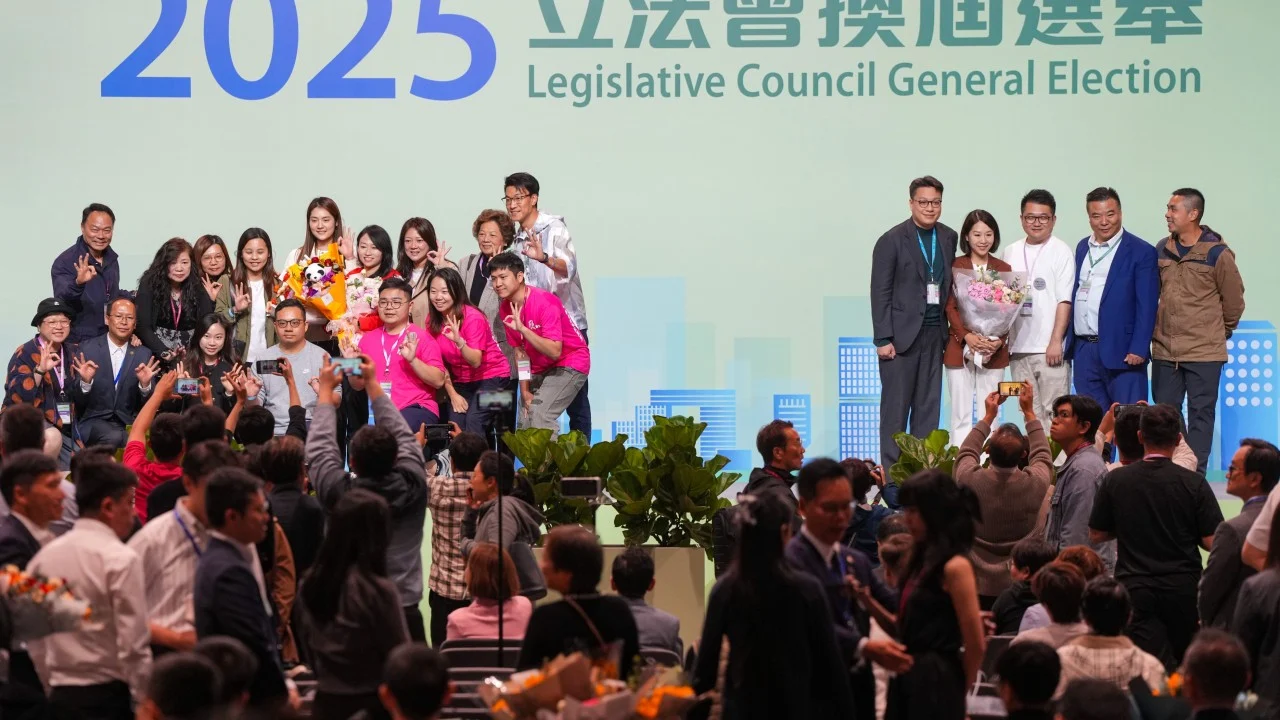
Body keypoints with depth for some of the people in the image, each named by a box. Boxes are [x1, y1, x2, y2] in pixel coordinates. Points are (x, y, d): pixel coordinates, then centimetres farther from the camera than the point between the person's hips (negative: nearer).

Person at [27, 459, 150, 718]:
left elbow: (35, 643, 11)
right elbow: (133, 646, -16)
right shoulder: (121, 560, -12)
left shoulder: (44, 556, 7)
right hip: (109, 697, -6)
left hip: (60, 697, 7)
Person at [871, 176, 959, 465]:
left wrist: (951, 329, 4)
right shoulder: (892, 241, -5)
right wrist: (883, 339, -11)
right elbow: (880, 293, -6)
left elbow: (948, 285, 13)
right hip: (901, 333, -5)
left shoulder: (948, 238, 10)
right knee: (896, 407, -2)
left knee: (929, 408, 5)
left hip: (935, 333, 5)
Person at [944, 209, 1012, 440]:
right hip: (959, 348, -1)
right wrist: (967, 336, -16)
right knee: (961, 414, -1)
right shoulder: (955, 267, 2)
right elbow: (949, 307, -2)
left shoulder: (1003, 269, 8)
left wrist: (1000, 340, -12)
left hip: (994, 350, 1)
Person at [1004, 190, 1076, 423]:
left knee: (1054, 413, -7)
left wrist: (1056, 342, -13)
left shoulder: (1061, 251, -1)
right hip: (1019, 348, 5)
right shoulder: (1011, 253, 13)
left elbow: (1064, 301, -6)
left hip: (1051, 349, -5)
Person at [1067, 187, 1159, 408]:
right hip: (1083, 350, 6)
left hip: (1121, 351, -6)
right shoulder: (1083, 248, 16)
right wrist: (1069, 342, 13)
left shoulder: (1141, 252, -4)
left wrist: (1138, 349, -15)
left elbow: (1146, 306, -8)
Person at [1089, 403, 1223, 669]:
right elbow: (1212, 542, -7)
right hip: (1182, 588, 0)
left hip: (1135, 589, 0)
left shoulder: (1116, 480, -3)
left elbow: (1096, 534, 7)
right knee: (1187, 665, 18)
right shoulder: (1194, 483, -8)